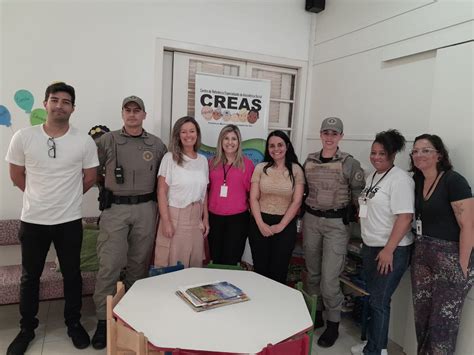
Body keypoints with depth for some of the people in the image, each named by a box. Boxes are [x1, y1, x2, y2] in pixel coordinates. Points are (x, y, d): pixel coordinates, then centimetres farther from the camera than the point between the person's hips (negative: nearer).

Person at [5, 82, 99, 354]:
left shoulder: (85, 141, -7)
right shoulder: (23, 138, -6)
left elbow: (90, 178, 3)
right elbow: (17, 176, 5)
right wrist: (41, 197, 11)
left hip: (70, 220, 0)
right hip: (33, 220, 1)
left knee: (72, 274, 13)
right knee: (30, 276, 16)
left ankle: (74, 324, 32)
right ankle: (27, 328, 35)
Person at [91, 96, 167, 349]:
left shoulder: (156, 145, 7)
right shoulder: (107, 140, 2)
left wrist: (152, 190, 6)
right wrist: (108, 182, 4)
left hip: (146, 209, 2)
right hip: (115, 208, -2)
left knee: (140, 263, 11)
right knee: (110, 265, -2)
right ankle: (103, 319, 11)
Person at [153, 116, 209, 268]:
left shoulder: (203, 160, 9)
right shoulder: (170, 158, -6)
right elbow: (161, 192, -8)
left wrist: (206, 218, 10)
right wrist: (166, 221, -14)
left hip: (196, 218, 5)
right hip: (175, 216, -4)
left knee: (195, 264, 12)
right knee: (172, 265, 4)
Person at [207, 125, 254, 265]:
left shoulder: (247, 163, -3)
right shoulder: (213, 162, 6)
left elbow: (251, 190, 2)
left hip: (237, 218, -3)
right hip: (214, 217, 3)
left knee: (231, 262, 5)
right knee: (215, 260, 14)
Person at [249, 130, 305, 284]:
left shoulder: (296, 170, -1)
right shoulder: (260, 168, 2)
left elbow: (296, 202, -5)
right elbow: (253, 198, -1)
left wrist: (280, 226, -9)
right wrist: (260, 224, -10)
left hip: (285, 224, -1)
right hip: (260, 223, 1)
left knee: (278, 271, 7)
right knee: (260, 268, 9)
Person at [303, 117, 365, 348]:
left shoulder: (350, 163, -7)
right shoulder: (309, 160, 5)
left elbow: (359, 195, -3)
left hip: (336, 223, -4)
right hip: (310, 220, 4)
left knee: (329, 278, -4)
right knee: (312, 273, 15)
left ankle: (333, 325, 17)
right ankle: (315, 314, 34)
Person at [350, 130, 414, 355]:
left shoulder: (400, 179, -15)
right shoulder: (372, 176, 11)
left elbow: (405, 217, -21)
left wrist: (388, 250, -22)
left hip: (391, 250, -8)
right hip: (370, 247, 8)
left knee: (379, 301, 1)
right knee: (373, 298, 16)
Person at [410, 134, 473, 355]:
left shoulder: (454, 181, -15)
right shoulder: (417, 181, 5)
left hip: (451, 256, -6)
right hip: (422, 254, 6)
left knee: (444, 320, 7)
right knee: (421, 315, 15)